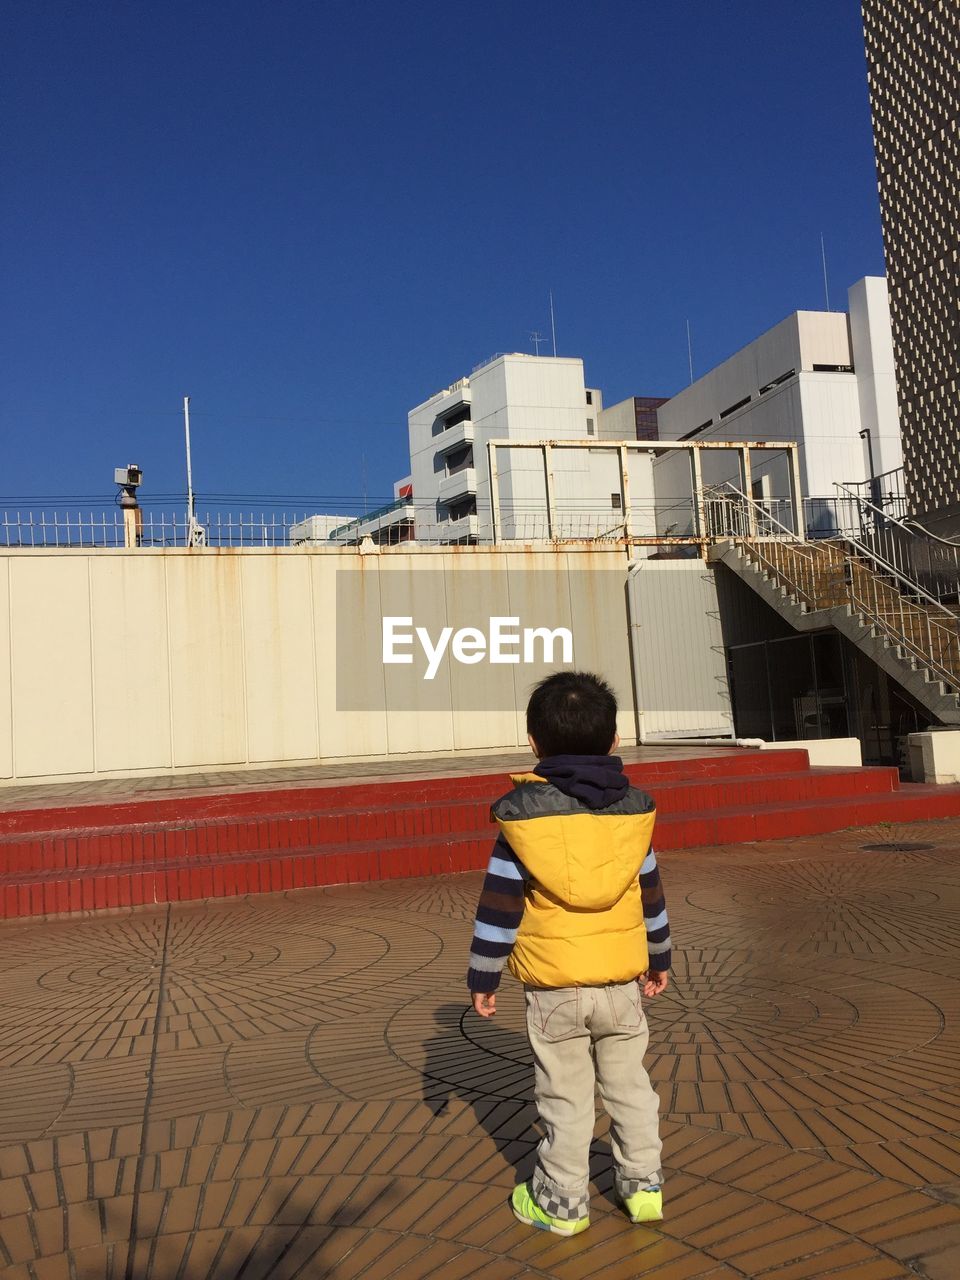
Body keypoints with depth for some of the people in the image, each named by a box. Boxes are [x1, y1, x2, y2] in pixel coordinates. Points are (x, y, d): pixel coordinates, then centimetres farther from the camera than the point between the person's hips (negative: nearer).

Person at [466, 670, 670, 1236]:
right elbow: (651, 896, 8)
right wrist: (659, 960, 21)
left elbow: (500, 907, -9)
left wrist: (483, 977, 1)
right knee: (629, 1085, 18)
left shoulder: (525, 816, -11)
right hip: (623, 981, 3)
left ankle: (562, 1202, 22)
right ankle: (644, 1185, 29)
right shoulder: (632, 811, -1)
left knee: (565, 1096, 10)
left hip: (553, 988, -3)